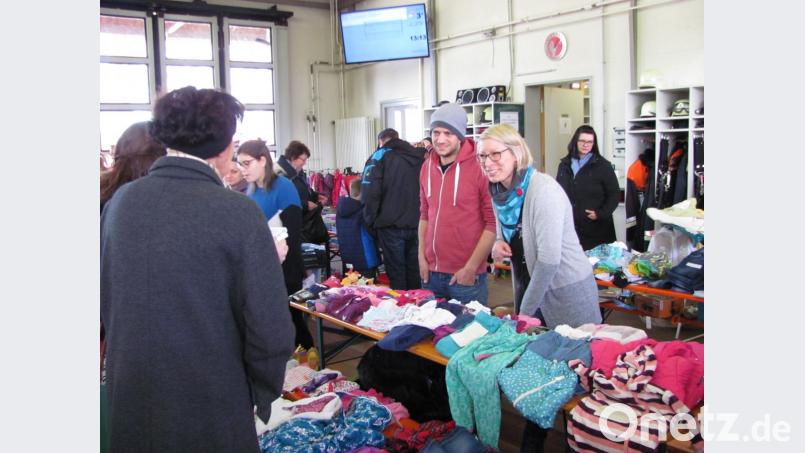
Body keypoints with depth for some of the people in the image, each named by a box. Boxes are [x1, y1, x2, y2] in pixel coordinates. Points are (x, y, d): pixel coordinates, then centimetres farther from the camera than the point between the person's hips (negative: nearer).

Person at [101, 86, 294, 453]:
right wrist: (261, 396, -2)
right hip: (211, 412, -4)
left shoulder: (119, 202, -3)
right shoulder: (237, 212, -19)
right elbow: (271, 332, -19)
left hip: (127, 406, 5)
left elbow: (105, 301, 8)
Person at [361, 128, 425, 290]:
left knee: (396, 272, 4)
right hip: (417, 224, 5)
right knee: (414, 271, 14)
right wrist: (417, 216, 13)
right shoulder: (419, 156, 11)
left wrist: (371, 221, -3)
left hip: (391, 226, -4)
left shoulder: (379, 156, -3)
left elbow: (370, 192, -13)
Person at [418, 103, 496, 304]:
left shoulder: (480, 167, -12)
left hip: (466, 275, -5)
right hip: (432, 273, 5)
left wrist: (471, 267, -13)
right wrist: (422, 256, 8)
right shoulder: (427, 166, 6)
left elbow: (493, 223, -12)